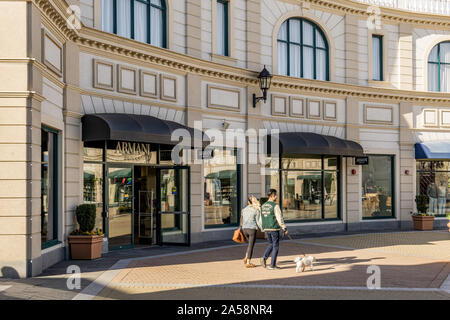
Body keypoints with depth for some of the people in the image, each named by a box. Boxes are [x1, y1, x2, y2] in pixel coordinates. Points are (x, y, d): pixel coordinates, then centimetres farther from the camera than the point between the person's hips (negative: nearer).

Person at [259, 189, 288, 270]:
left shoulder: (263, 206, 8)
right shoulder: (275, 206, -13)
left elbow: (261, 219, 12)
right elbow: (280, 218, -15)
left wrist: (263, 229, 20)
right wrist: (284, 228, -7)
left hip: (266, 229, 6)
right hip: (274, 229, -6)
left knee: (271, 244, 21)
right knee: (275, 246, 5)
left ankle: (264, 258, 0)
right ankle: (272, 265, 6)